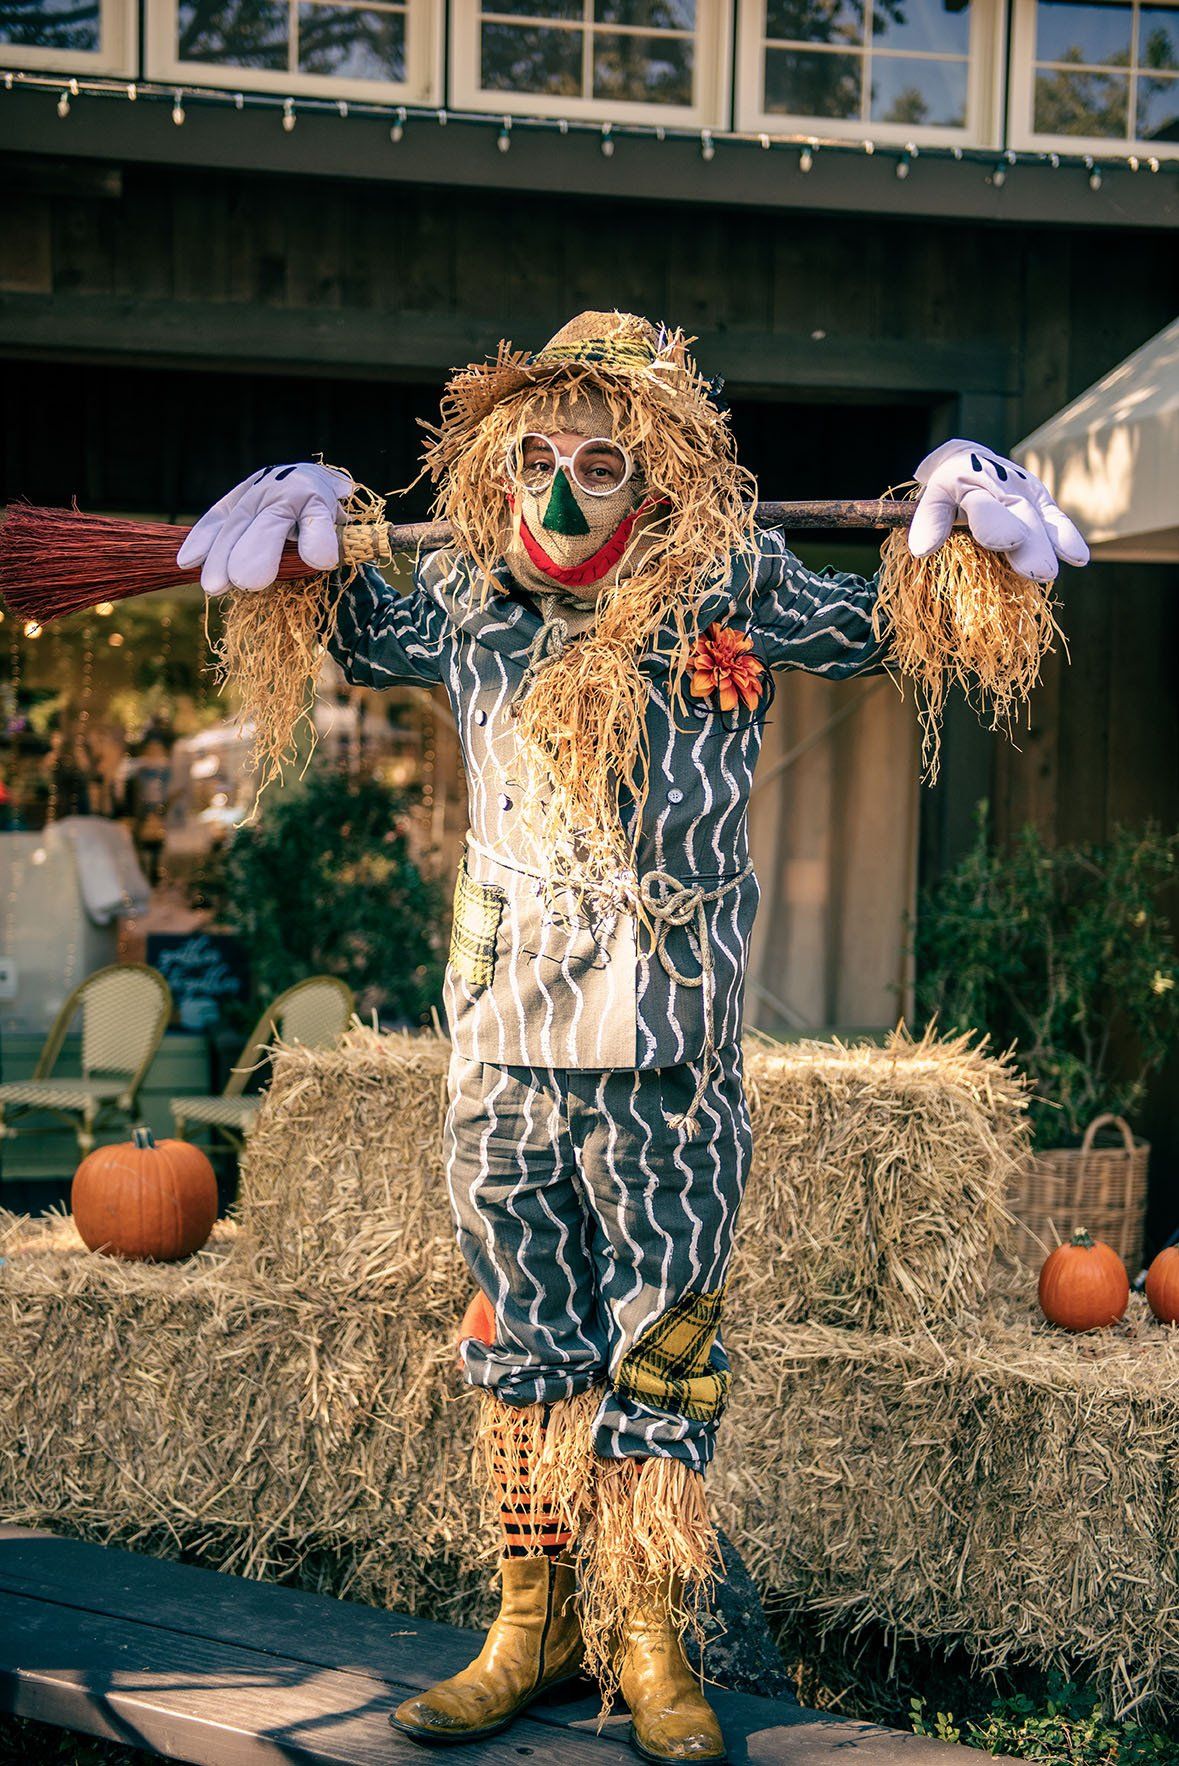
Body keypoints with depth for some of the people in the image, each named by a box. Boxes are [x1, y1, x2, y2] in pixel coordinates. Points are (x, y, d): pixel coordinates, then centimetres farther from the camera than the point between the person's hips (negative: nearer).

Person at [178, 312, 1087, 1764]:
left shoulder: (734, 597, -2)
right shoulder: (469, 603, 4)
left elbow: (891, 626, 16)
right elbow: (360, 639, 28)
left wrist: (957, 499, 1)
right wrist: (305, 522, 12)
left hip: (668, 1062, -2)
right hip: (504, 1048, 2)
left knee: (659, 1353, 4)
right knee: (522, 1342, 11)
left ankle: (648, 1641, 16)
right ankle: (534, 1623, 24)